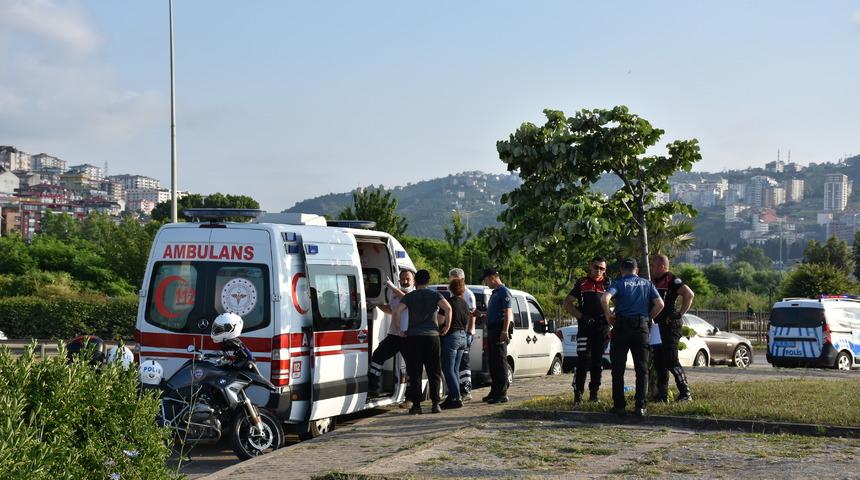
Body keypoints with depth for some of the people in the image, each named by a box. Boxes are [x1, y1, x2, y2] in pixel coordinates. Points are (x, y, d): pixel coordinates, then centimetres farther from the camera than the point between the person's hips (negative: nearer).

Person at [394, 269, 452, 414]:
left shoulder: (409, 296, 4)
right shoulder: (434, 295, 6)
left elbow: (397, 311, -12)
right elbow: (448, 308, -11)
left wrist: (398, 330, -3)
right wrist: (446, 327, -2)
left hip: (413, 337, -1)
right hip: (432, 336, 1)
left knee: (415, 373, 3)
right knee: (434, 372, 9)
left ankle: (416, 405, 0)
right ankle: (435, 404, 4)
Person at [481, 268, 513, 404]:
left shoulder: (504, 292, -10)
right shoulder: (495, 293, 20)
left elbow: (507, 312, -18)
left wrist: (505, 331, -24)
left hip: (500, 330, -10)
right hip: (492, 329, 10)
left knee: (500, 361, -9)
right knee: (492, 362, 12)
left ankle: (502, 394, -8)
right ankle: (495, 392, 18)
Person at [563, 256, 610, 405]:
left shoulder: (608, 284, 10)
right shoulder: (582, 283, 9)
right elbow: (567, 302, 8)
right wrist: (581, 317, -3)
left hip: (602, 327, 2)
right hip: (585, 326, -2)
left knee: (598, 362, 7)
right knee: (583, 360, -11)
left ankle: (594, 393, 16)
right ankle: (578, 394, -7)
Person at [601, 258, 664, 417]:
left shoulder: (618, 283, 3)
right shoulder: (647, 284, 12)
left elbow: (604, 298, -16)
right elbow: (660, 304, 0)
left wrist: (608, 315, -1)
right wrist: (648, 318, 12)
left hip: (621, 326, -2)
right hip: (642, 327, 2)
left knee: (618, 368, 5)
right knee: (642, 368, 6)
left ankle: (619, 405, 4)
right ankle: (640, 406, 1)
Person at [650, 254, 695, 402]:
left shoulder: (672, 280, -10)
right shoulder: (655, 282, 17)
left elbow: (689, 294, -22)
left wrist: (680, 313, -18)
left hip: (670, 326, -9)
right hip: (657, 326, 9)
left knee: (671, 361, -11)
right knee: (659, 362, 10)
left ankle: (685, 393, -5)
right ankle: (662, 394, 15)